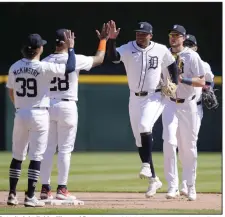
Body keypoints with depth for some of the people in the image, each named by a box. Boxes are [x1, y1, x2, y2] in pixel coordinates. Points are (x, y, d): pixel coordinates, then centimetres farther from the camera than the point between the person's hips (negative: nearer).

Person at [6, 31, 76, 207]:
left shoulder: (14, 68, 2)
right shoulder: (43, 68, -14)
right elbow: (70, 68, -10)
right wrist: (71, 48, 3)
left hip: (20, 114, 5)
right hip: (39, 114, -5)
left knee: (17, 155, 14)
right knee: (36, 156, -1)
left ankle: (12, 194, 16)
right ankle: (30, 197, -4)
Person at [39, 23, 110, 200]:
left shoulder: (45, 62, 2)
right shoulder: (75, 60, -8)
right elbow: (99, 59, 6)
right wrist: (103, 40, 19)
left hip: (48, 105, 4)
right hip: (67, 106, -4)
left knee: (48, 148, 8)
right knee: (65, 149, 1)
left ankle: (45, 188, 8)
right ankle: (62, 189, 0)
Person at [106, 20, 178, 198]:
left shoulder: (161, 50, -3)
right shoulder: (128, 49, -3)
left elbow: (172, 66, 11)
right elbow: (113, 57, -20)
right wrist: (112, 39, -36)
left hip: (154, 98, -3)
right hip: (135, 98, 3)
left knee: (144, 126, -30)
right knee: (139, 139, 5)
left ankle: (147, 166, -21)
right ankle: (154, 179, 14)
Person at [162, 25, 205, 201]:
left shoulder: (192, 56, -6)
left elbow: (201, 81, -12)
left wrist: (183, 79, -25)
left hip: (188, 105, -2)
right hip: (170, 104, 2)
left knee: (189, 147, 4)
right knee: (169, 142, -13)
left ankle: (190, 186, 17)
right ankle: (173, 186, -12)